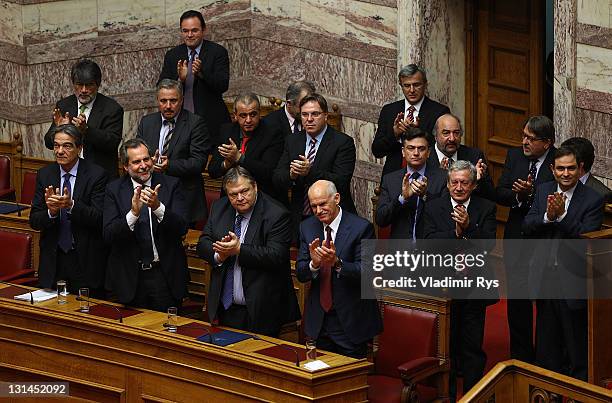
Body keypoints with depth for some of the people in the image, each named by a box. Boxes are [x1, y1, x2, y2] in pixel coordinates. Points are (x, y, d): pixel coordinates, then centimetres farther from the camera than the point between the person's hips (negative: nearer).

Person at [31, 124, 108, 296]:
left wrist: (71, 206, -29)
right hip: (53, 260, 3)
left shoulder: (97, 175, -7)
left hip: (86, 261, -3)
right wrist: (51, 212, -20)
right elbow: (34, 221, 1)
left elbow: (100, 218, -14)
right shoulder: (44, 174, 5)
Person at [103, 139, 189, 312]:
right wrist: (133, 213, -25)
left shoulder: (170, 185, 0)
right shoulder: (114, 190, 0)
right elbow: (108, 235, -10)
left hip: (166, 276, 0)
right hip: (130, 277, 0)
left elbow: (182, 229, -10)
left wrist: (158, 207, -26)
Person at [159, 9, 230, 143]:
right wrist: (180, 79, -19)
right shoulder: (172, 55, 8)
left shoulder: (218, 52, -1)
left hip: (210, 122, -2)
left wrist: (202, 73, -29)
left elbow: (223, 85, -12)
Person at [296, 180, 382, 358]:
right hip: (319, 321, 4)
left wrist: (337, 263, -34)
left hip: (351, 322, -4)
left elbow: (365, 272, -17)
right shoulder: (307, 227, 4)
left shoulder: (361, 228, -11)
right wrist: (314, 263, -23)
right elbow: (300, 274, 0)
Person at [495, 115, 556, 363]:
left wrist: (530, 194, -29)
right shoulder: (514, 156, 2)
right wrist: (518, 195, -20)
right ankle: (521, 358, 24)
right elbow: (499, 194, -1)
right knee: (517, 302, 11)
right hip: (517, 240, 4)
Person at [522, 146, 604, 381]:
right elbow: (527, 227, -3)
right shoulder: (543, 191, 4)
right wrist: (547, 216, -22)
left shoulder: (593, 200, -11)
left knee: (577, 344, 5)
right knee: (547, 341, 17)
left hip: (573, 282, -5)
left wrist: (562, 215, -28)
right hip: (545, 277, 5)